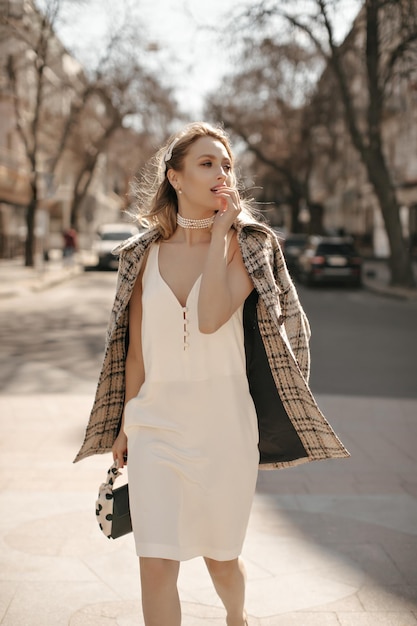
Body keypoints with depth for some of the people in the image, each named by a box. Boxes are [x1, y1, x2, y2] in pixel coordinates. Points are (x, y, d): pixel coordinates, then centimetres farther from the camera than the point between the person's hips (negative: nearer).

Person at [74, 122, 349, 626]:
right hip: (157, 422, 1)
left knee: (221, 558, 15)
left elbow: (210, 318, -22)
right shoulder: (145, 254, 4)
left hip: (222, 421, -1)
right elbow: (136, 347, 10)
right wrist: (125, 423, 13)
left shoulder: (246, 245, -4)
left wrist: (219, 231, -16)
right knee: (157, 565, -6)